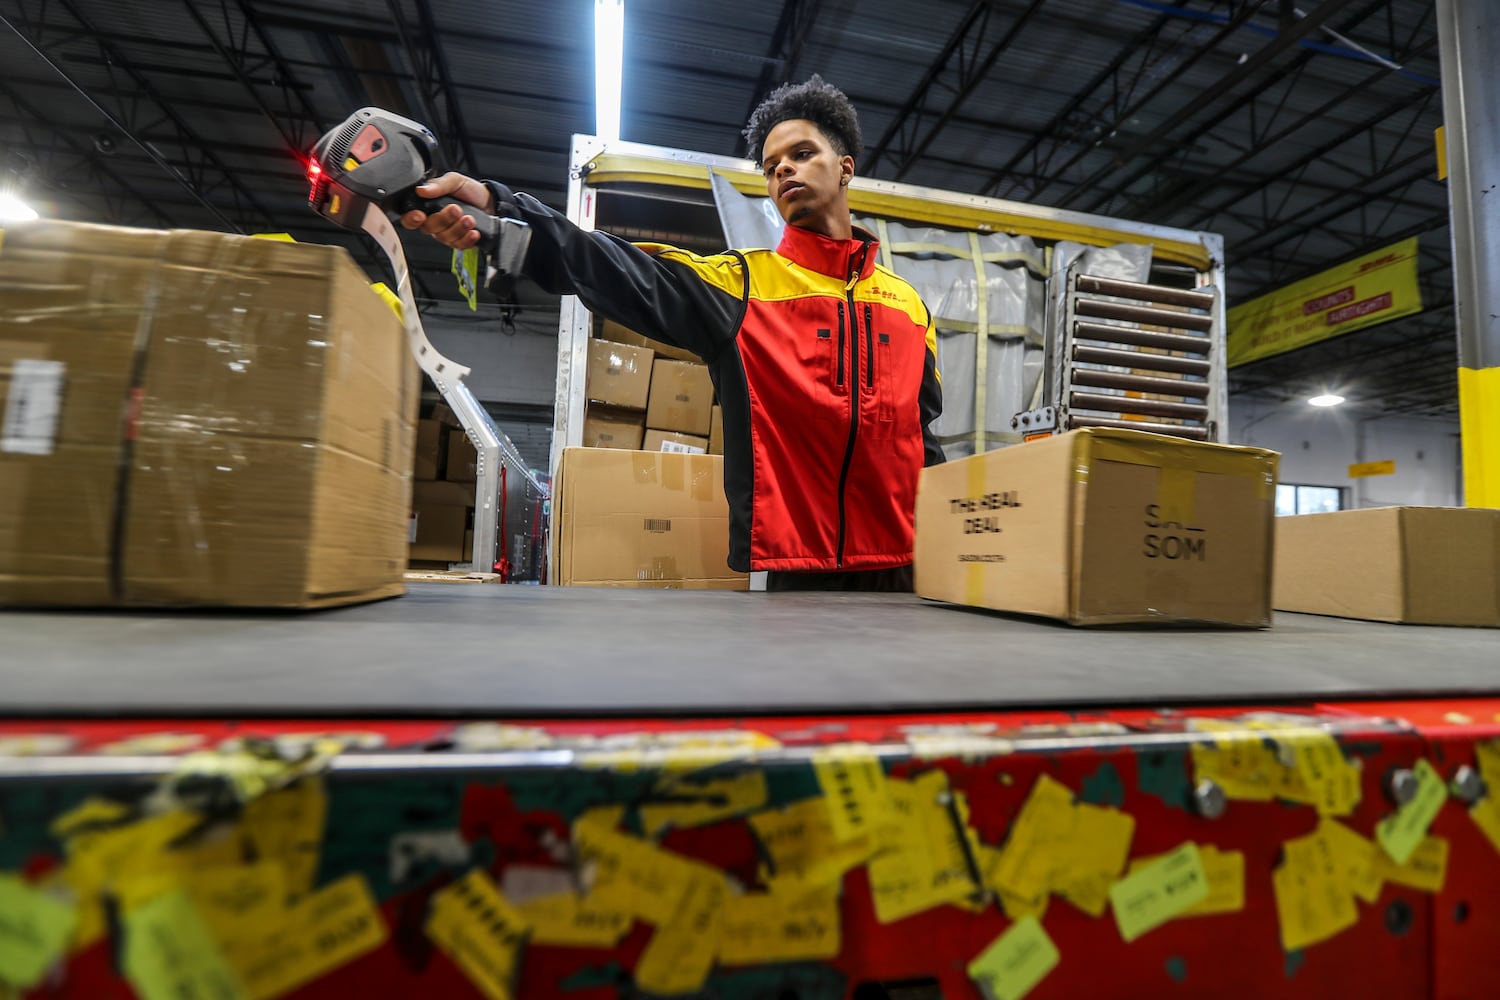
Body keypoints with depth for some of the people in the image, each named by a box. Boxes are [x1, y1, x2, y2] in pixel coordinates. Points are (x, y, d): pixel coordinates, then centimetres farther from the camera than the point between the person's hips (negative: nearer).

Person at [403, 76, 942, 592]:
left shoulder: (909, 303, 12)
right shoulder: (740, 282, 2)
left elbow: (921, 437, 16)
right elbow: (621, 271, -14)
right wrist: (495, 207, -29)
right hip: (795, 567, -3)